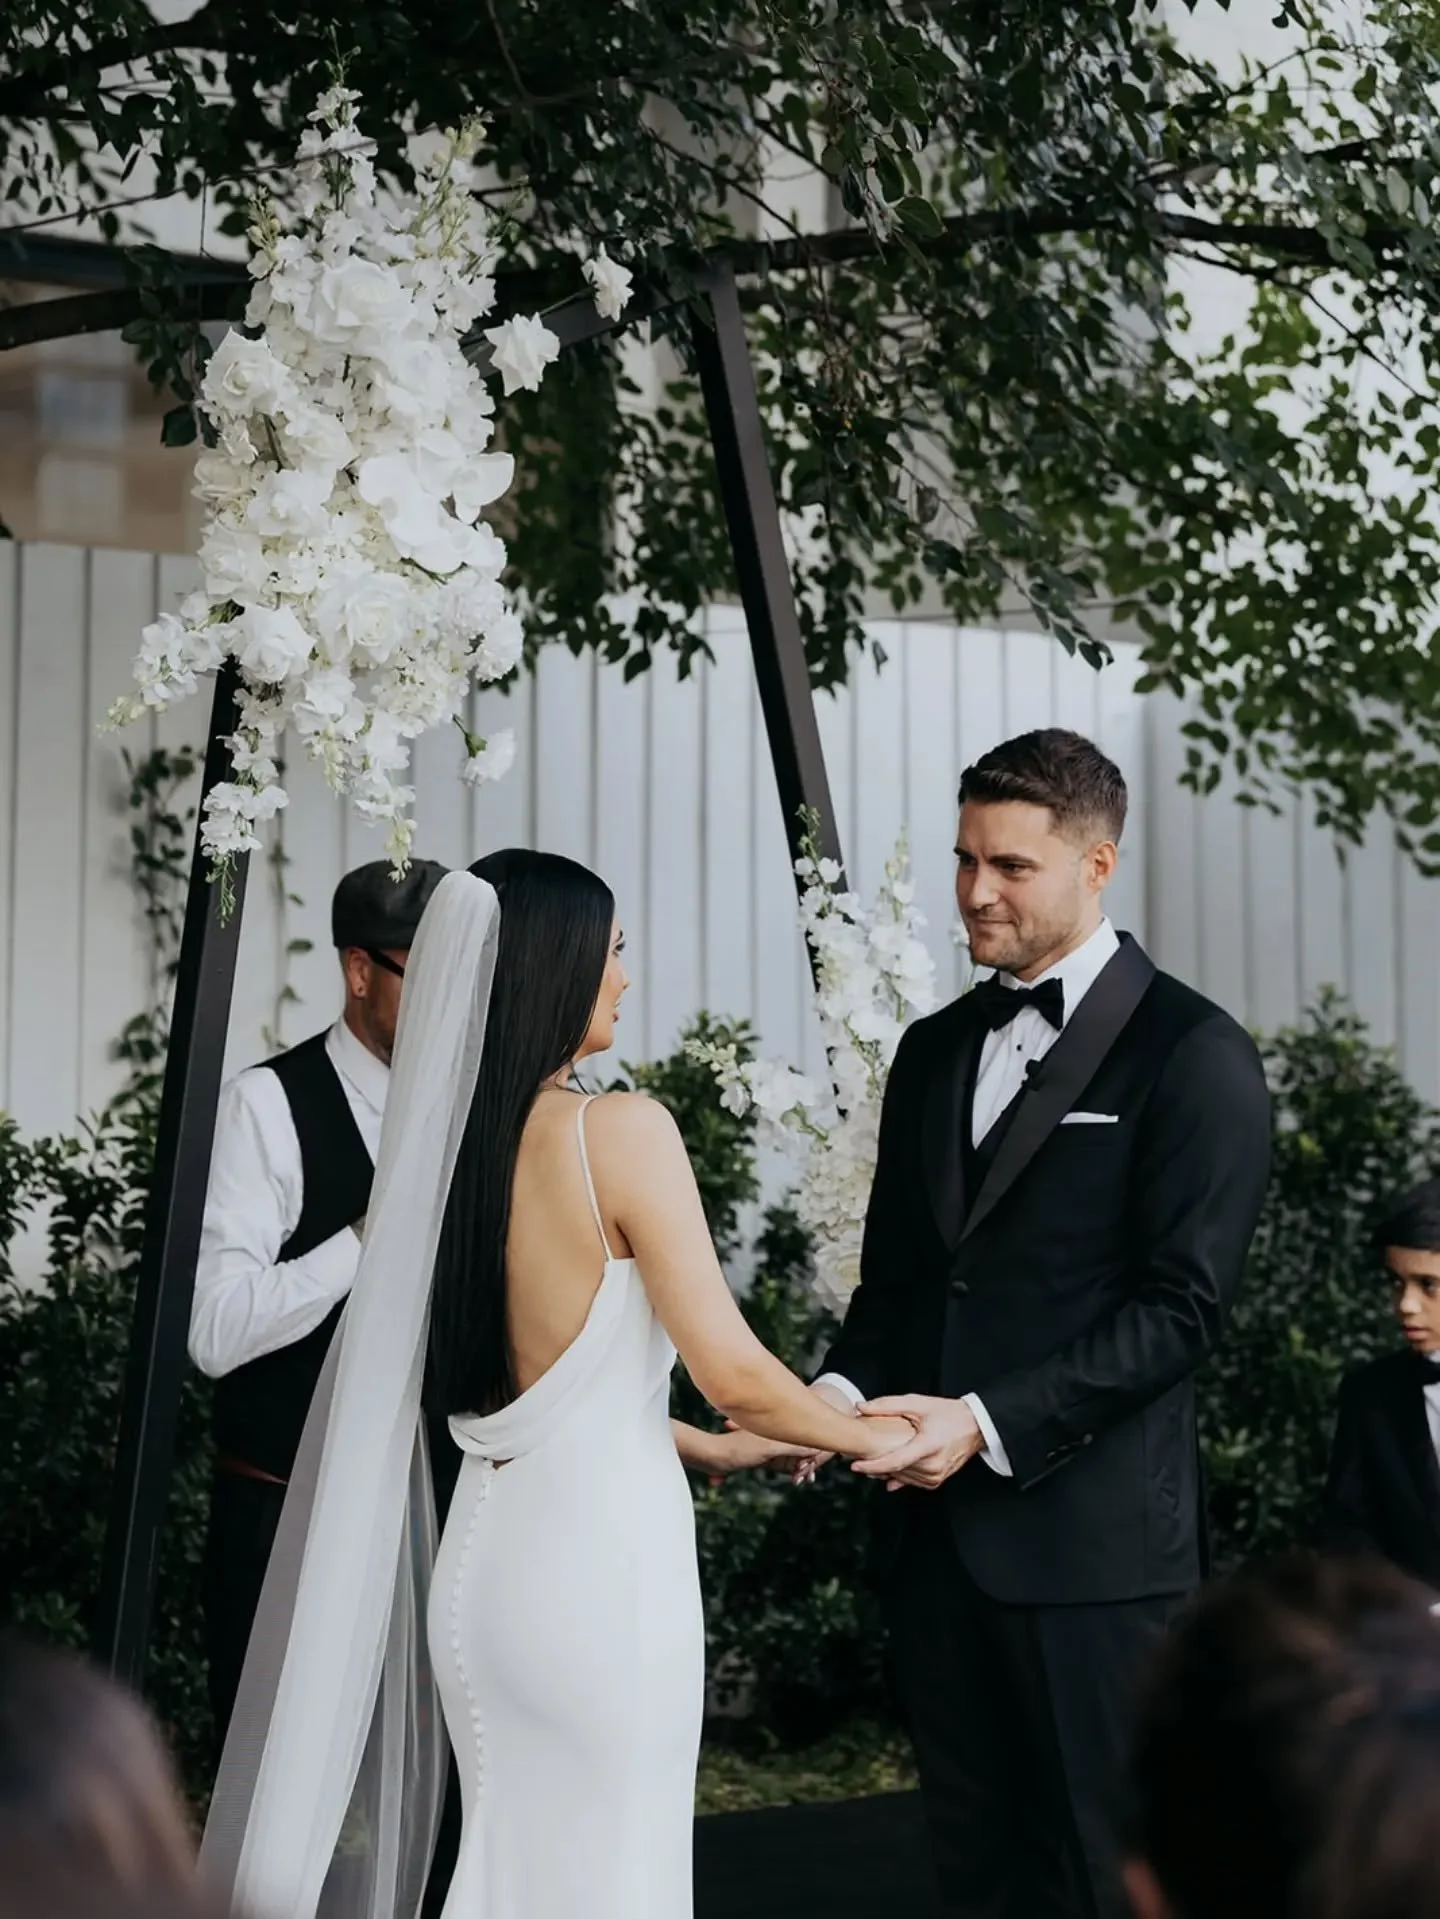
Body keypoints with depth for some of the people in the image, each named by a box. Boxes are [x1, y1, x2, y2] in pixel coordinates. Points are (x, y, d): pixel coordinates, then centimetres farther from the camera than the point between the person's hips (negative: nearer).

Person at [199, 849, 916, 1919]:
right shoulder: (619, 1130, -16)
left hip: (487, 1556, 7)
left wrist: (704, 1449, 24)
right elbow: (733, 1370, -14)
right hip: (600, 1565, -7)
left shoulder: (446, 1138, 5)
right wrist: (869, 1436, 4)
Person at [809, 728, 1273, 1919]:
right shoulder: (936, 1050, 16)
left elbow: (1182, 1303, -12)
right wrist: (846, 1390, -3)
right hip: (937, 1528, 6)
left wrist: (989, 1422, -18)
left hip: (1089, 1539, -6)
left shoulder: (1193, 1053, -6)